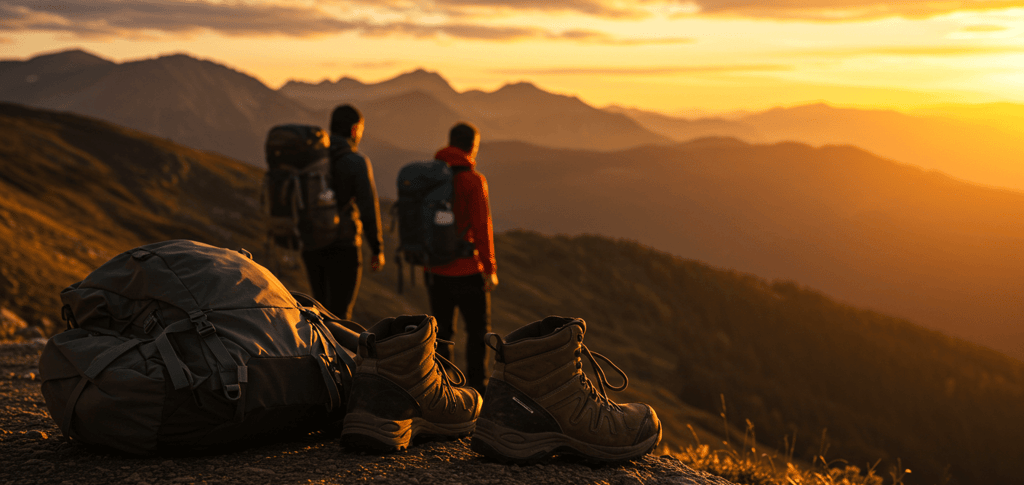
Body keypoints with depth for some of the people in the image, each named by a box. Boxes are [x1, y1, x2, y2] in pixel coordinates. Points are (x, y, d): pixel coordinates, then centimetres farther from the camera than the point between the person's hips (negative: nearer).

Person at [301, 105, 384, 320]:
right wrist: (378, 249, -3)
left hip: (311, 245, 5)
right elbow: (368, 208, -11)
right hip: (343, 247, -5)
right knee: (340, 311, 2)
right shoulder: (357, 161, -10)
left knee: (322, 306, 19)